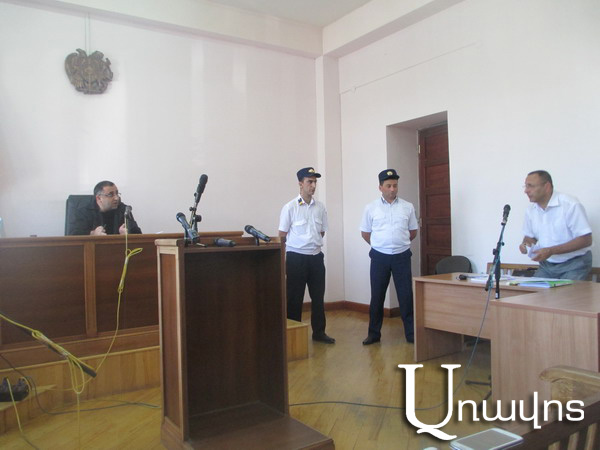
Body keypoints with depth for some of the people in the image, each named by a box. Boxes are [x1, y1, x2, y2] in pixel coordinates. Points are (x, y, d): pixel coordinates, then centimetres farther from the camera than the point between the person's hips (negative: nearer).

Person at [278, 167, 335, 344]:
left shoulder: (320, 207, 4)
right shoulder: (290, 207, -9)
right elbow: (282, 236, -4)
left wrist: (312, 243, 6)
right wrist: (299, 244, 4)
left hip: (316, 257, 4)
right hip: (296, 258, -4)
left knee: (318, 297, 12)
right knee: (294, 298, 6)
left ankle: (319, 332, 25)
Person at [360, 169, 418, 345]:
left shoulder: (408, 207, 3)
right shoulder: (371, 208, 0)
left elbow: (413, 232, 13)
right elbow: (365, 233, 9)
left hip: (402, 257, 0)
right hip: (379, 257, 0)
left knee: (406, 296, 3)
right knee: (377, 296, 6)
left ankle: (411, 333, 15)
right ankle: (374, 333, 18)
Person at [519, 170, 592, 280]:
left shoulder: (570, 205, -16)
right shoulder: (531, 210, 3)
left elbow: (586, 240, -17)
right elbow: (529, 236, 16)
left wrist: (551, 251, -24)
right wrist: (526, 243, -9)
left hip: (574, 264, -5)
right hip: (546, 265, 5)